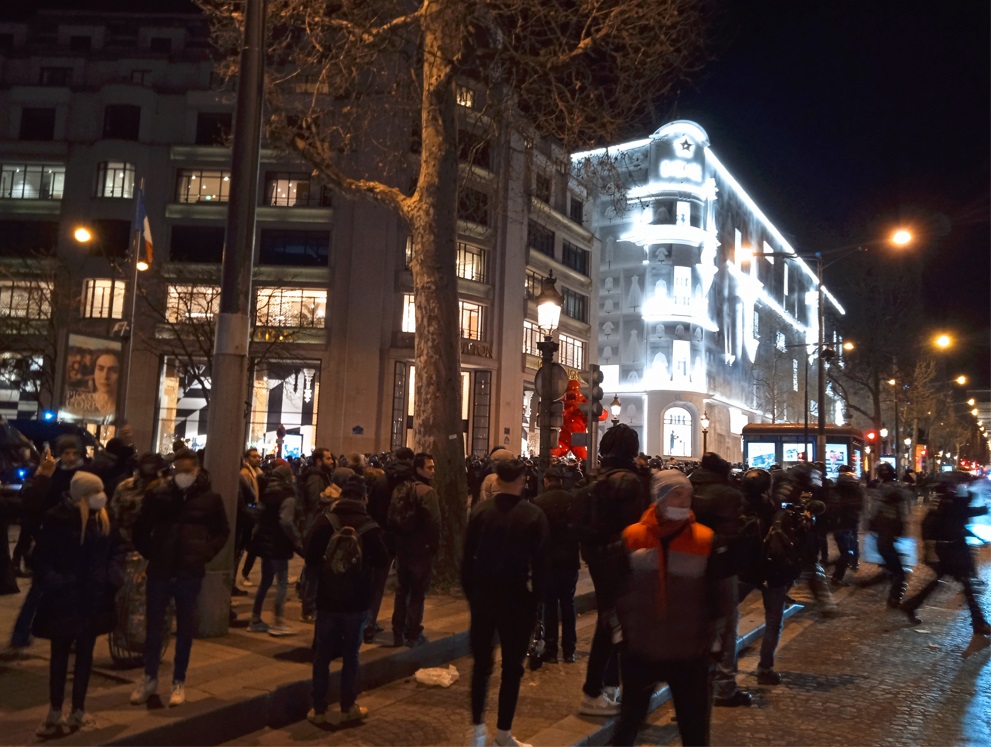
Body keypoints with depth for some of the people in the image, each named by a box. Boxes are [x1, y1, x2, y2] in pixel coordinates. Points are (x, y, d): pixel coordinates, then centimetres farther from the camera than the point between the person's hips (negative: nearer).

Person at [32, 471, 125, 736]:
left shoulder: (103, 518, 1)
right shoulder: (58, 518, -15)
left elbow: (116, 547, 10)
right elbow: (43, 557, -12)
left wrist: (114, 574, -3)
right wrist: (51, 583, -21)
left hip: (94, 597, 5)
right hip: (64, 598, -5)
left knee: (85, 653, 13)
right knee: (60, 654, 7)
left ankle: (78, 710, 25)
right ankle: (55, 712, 19)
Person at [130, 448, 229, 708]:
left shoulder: (210, 498, -3)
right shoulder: (158, 494, -3)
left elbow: (222, 531, 9)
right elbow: (141, 529, 9)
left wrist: (205, 554, -1)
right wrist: (150, 554, 2)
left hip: (190, 573, -1)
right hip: (160, 570, 1)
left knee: (185, 627, 8)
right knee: (153, 625, 8)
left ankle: (179, 682, 20)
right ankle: (150, 678, 24)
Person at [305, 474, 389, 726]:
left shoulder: (325, 520, -8)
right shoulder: (369, 526, -11)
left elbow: (310, 556, -6)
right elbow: (382, 561, -4)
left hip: (328, 598, 1)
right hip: (357, 600, -1)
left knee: (322, 654, 10)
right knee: (350, 654, 11)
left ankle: (319, 709, 14)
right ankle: (348, 708, 17)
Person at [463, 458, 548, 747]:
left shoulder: (480, 510, -5)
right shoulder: (534, 515, -11)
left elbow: (467, 557, -3)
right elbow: (540, 563, -11)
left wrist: (470, 593, 7)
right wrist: (536, 599, -1)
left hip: (482, 596, 3)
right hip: (517, 599, -2)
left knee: (481, 663, 16)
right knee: (512, 667, 10)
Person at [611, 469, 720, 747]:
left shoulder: (705, 539, -8)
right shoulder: (633, 536, -6)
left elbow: (715, 596, 0)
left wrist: (709, 639, -1)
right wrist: (622, 628, 4)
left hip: (689, 654, 0)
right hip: (640, 650, 1)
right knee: (628, 723, 17)